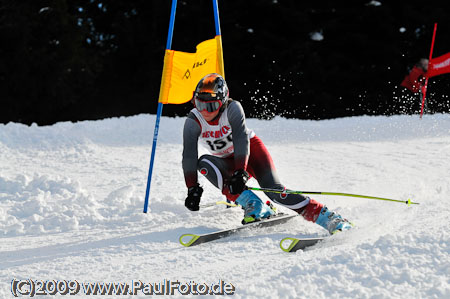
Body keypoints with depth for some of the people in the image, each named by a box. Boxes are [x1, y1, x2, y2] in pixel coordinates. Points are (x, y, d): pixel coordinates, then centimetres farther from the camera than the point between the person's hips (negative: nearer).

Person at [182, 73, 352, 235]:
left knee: (273, 189, -25)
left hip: (251, 149, -3)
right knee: (204, 163, -28)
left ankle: (328, 218, -26)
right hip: (228, 163, 3)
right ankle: (254, 207, -30)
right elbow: (189, 155, -23)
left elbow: (241, 140, -33)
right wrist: (192, 189, -34)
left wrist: (240, 173, -45)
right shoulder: (193, 121, -17)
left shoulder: (232, 108, -23)